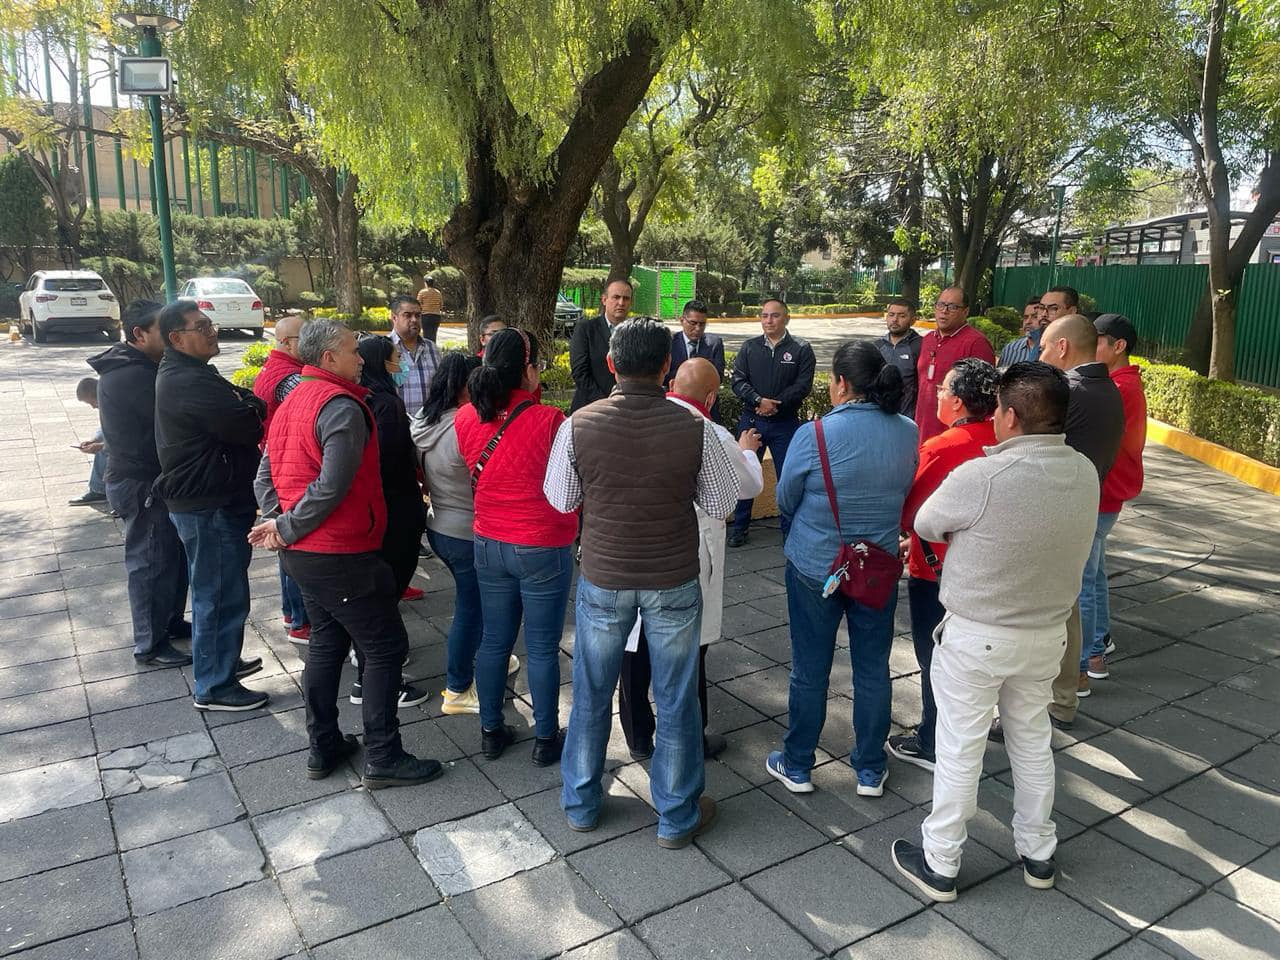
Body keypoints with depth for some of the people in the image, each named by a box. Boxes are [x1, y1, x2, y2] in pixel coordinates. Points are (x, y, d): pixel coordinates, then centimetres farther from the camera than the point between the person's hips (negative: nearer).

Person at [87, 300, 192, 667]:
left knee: (171, 554, 19)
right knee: (150, 561, -1)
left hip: (140, 477, 10)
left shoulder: (130, 368, 12)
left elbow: (159, 418, 10)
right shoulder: (135, 376, -22)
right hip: (142, 484, -10)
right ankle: (150, 645, 10)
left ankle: (170, 622, 34)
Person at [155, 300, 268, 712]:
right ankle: (214, 688, 11)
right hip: (210, 505, -11)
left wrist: (246, 402, -9)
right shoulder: (193, 382, -23)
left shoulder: (180, 374, 13)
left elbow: (231, 410, 11)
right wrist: (256, 407, -2)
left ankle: (223, 660, 38)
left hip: (201, 499, 11)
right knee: (221, 596, -1)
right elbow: (248, 427, -22)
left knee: (213, 592, 22)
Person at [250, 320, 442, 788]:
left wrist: (277, 523, 0)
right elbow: (333, 486, -26)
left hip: (302, 553, 10)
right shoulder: (341, 407, -18)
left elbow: (265, 476, 12)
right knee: (385, 647, 1)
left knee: (326, 642, 19)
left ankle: (323, 747, 28)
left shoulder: (292, 402, 12)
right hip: (342, 555, -10)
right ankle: (382, 758, 7)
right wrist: (286, 529, -15)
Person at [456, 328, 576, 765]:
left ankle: (491, 731, 30)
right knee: (542, 648, 8)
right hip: (543, 548, -5)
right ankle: (546, 739, 22)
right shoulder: (549, 421, -20)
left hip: (489, 544, 5)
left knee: (494, 640, 17)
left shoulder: (465, 418, -5)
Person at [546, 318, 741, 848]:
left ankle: (581, 803, 37)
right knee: (676, 700, 15)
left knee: (592, 694, 19)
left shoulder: (578, 425, -14)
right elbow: (721, 503, -5)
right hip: (673, 584, -1)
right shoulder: (695, 429, -16)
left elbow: (560, 499, -2)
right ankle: (677, 817, 31)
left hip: (603, 580, 1)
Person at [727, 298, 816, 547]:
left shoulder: (801, 349, -1)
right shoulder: (749, 347, 7)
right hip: (751, 421, 2)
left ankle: (790, 529, 15)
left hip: (786, 422, -2)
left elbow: (803, 385, -9)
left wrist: (775, 404, -16)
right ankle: (740, 526, 20)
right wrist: (759, 400, -18)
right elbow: (738, 381, -2)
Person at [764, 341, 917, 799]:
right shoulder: (908, 433, -7)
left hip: (814, 567, -3)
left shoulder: (814, 435, -19)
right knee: (873, 670, 15)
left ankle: (797, 766, 27)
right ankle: (870, 771, 29)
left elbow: (785, 501, -6)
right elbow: (904, 495, 6)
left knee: (810, 670, 11)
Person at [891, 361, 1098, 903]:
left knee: (960, 749, 8)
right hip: (1048, 633, 6)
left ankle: (939, 865, 24)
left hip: (976, 637, -5)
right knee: (1032, 740, 22)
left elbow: (926, 525, -9)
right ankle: (1038, 854, 39)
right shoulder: (1084, 473, -7)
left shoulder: (981, 478, -26)